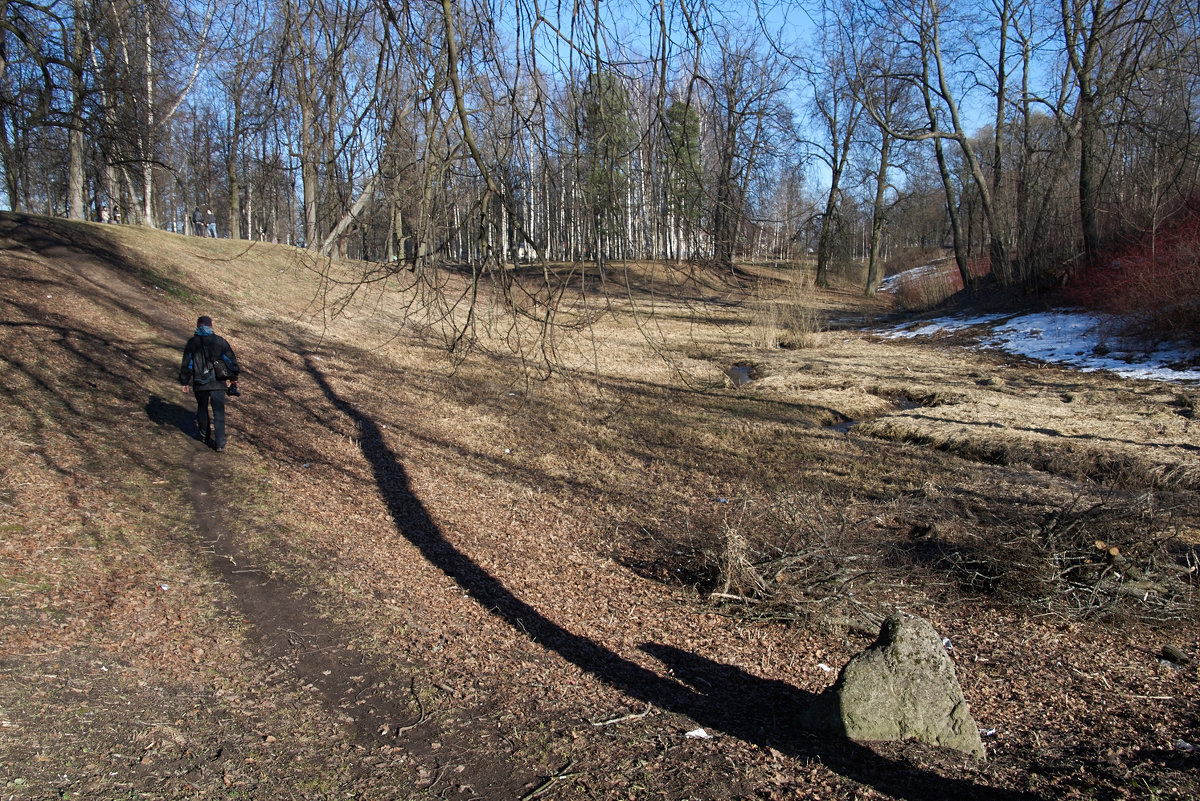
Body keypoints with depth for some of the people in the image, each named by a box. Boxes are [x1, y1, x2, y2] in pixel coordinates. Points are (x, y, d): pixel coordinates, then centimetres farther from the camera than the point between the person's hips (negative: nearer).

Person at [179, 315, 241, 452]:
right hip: (218, 383, -1)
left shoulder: (192, 343, -1)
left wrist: (185, 383, 11)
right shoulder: (220, 341, -1)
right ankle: (220, 443, -3)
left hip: (200, 384, 1)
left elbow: (186, 365, 2)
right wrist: (233, 379, 12)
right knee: (219, 412, 2)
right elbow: (231, 360, 2)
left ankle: (204, 434, 38)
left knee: (202, 409, 22)